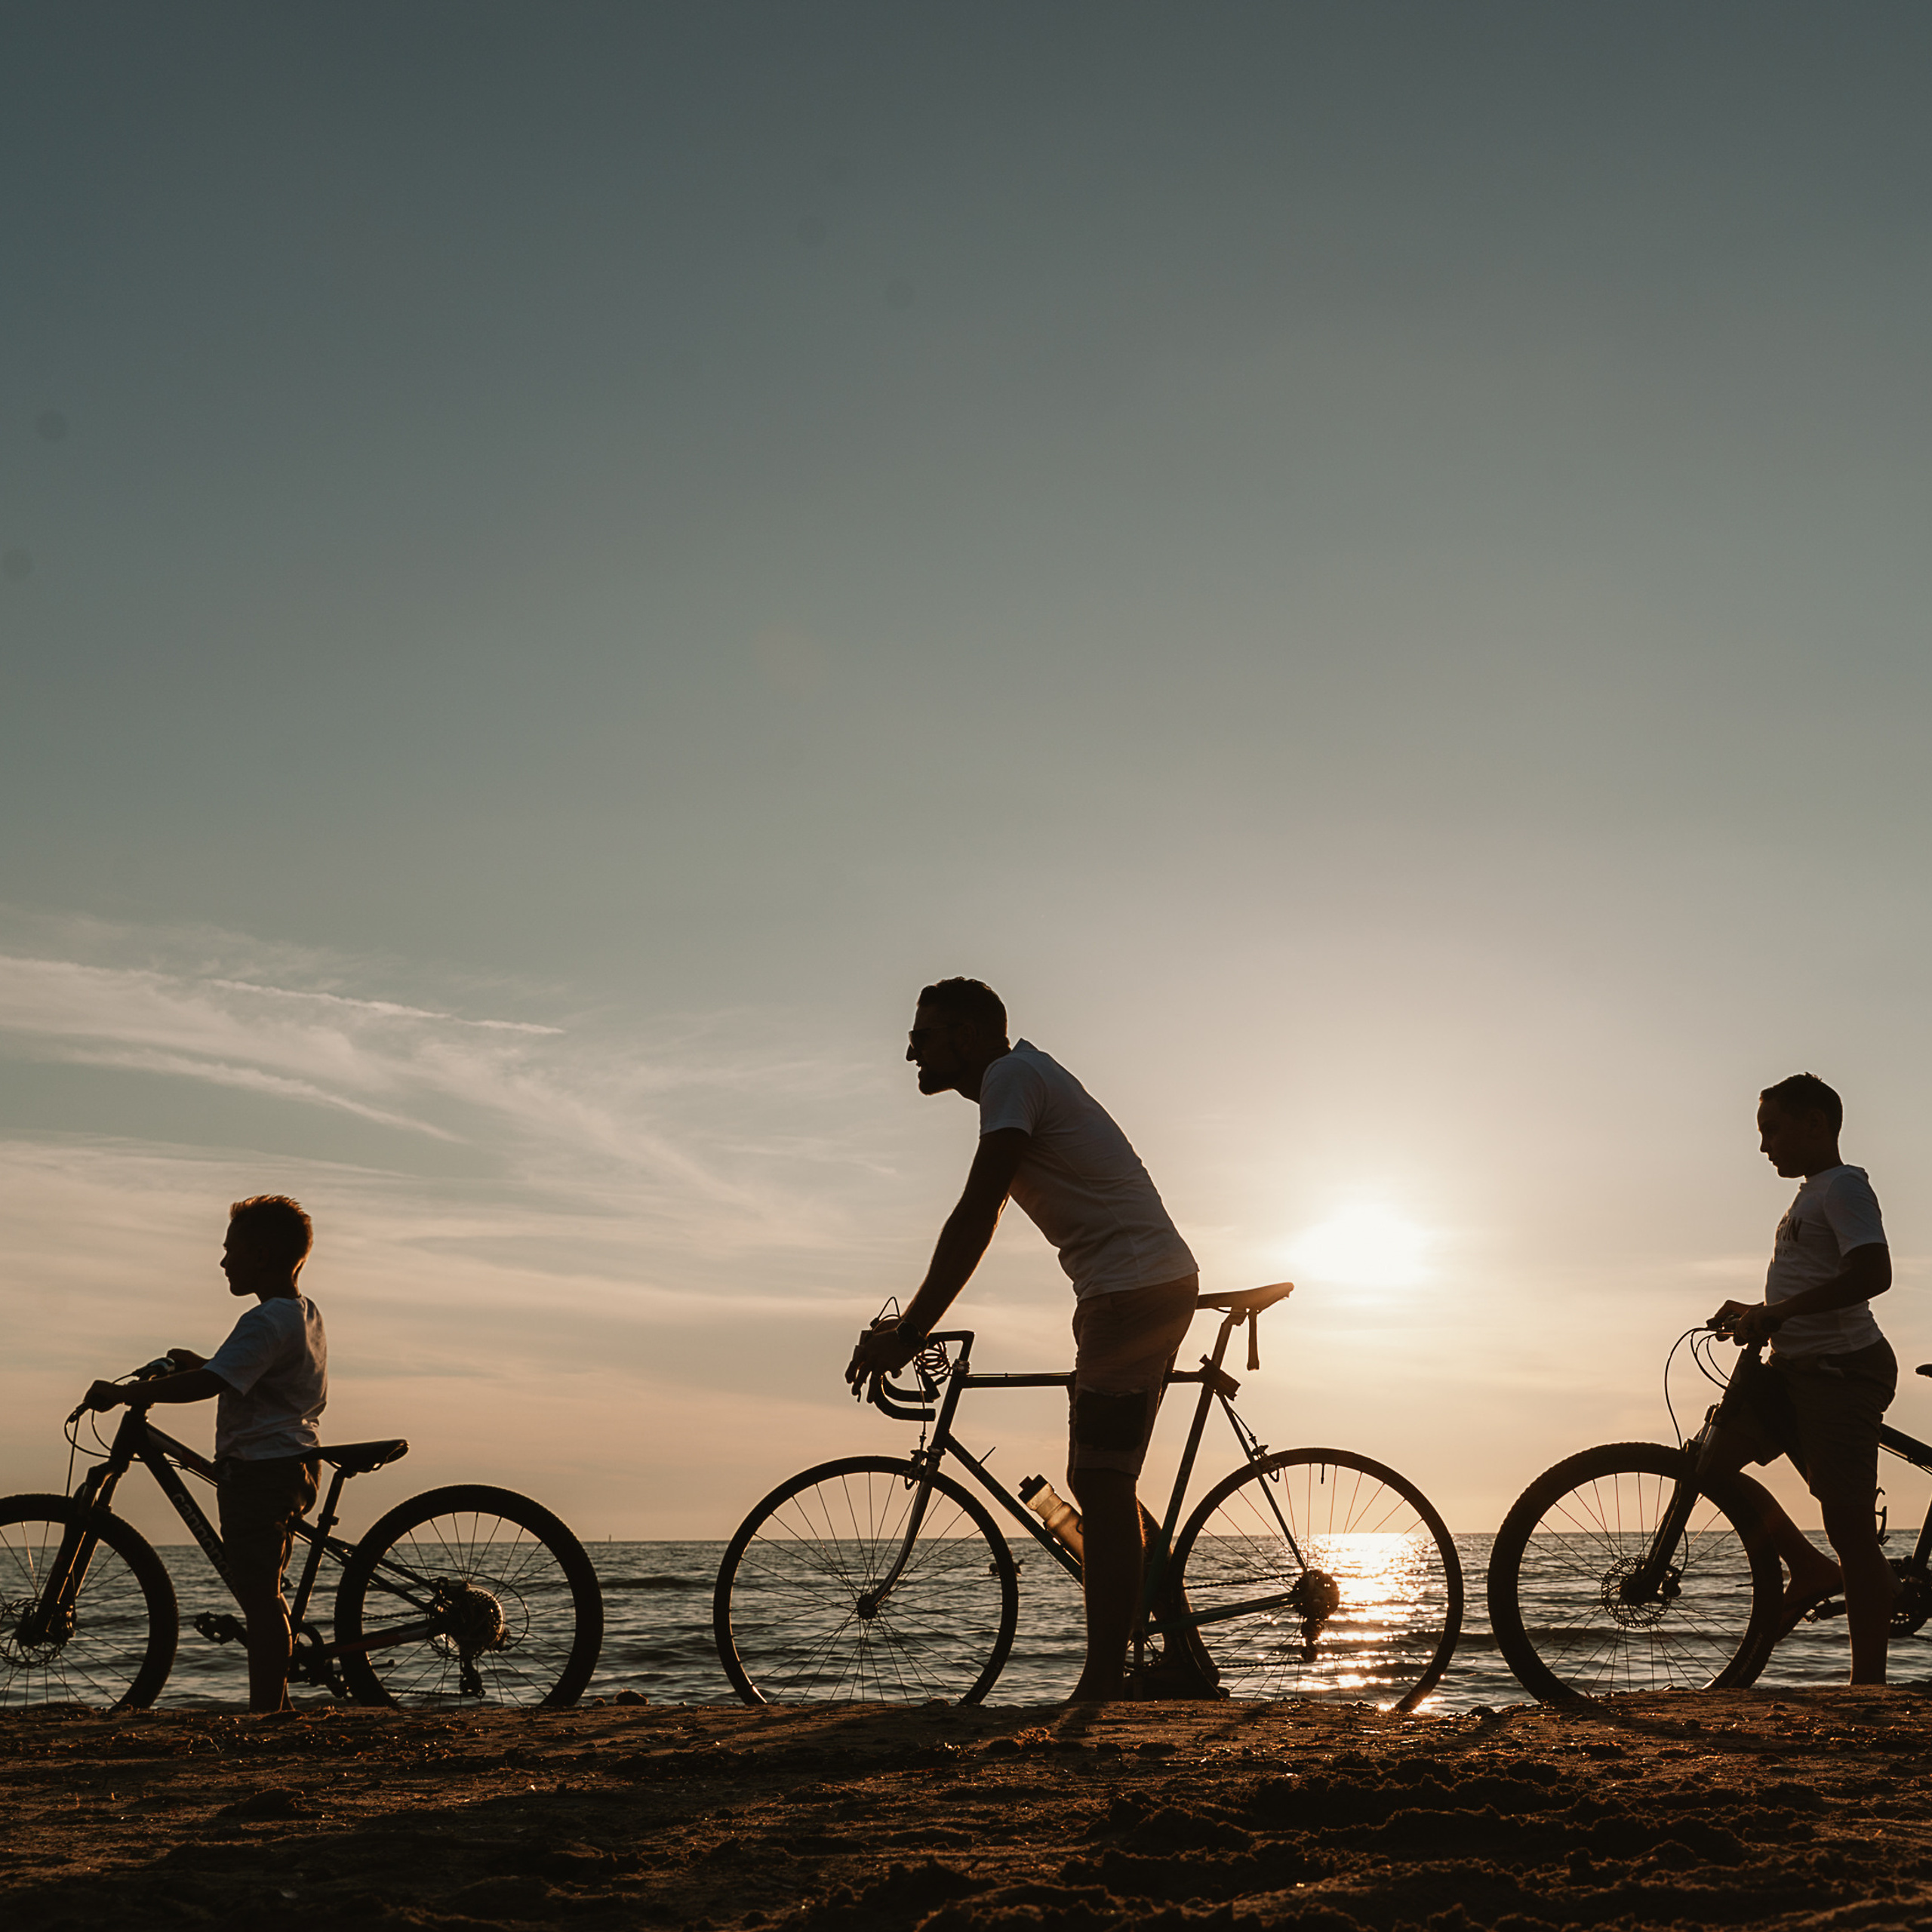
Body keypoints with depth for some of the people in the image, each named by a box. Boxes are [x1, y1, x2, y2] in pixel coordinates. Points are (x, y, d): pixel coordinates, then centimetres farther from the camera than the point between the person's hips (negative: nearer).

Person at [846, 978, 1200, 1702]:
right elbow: (976, 1222, 23)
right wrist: (911, 1323, 22)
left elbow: (974, 1220, -19)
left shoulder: (1012, 1076, -10)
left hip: (1134, 1288, -10)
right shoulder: (1021, 1077, 20)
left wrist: (908, 1334, -19)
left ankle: (1103, 1684, -12)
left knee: (1101, 1484, -11)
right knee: (1104, 1485, 13)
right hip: (1151, 1287, 10)